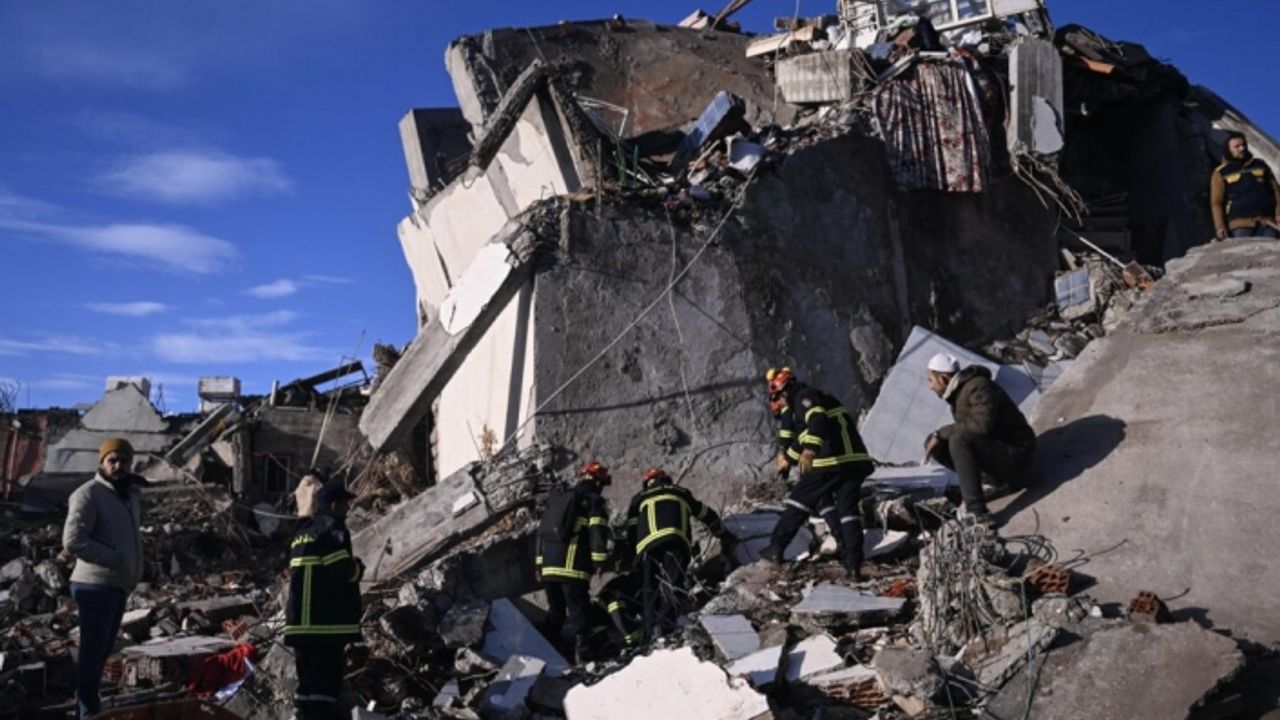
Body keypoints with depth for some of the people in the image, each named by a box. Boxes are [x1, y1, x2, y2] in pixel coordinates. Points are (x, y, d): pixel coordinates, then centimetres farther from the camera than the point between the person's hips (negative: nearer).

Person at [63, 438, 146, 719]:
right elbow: (73, 541, -22)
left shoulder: (129, 495, 13)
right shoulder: (88, 494, -13)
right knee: (93, 650, -6)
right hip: (96, 586, -9)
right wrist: (116, 559, -21)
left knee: (102, 651, 16)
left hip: (118, 586, 9)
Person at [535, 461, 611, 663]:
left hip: (548, 565, 6)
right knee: (577, 611, -6)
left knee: (555, 612, 14)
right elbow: (598, 532, -11)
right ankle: (577, 653, -14)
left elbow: (542, 531, 22)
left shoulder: (556, 499, 23)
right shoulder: (593, 500, 2)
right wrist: (600, 560, -11)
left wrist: (539, 563, 23)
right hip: (573, 568, -6)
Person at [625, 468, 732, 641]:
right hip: (675, 542, -1)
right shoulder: (681, 493, 34)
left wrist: (631, 554, 32)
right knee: (673, 584, -18)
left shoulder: (640, 498, 32)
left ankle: (651, 635, -4)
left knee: (651, 593, 7)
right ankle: (664, 625, -39)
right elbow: (708, 515, 43)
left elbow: (631, 531, 24)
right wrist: (725, 535, 55)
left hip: (647, 544, 1)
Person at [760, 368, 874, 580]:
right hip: (856, 461, 8)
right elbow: (804, 435, 42)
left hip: (830, 463, -8)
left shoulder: (804, 397, -1)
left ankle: (776, 548, 11)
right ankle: (853, 563, -2)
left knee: (799, 502, 5)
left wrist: (810, 450, -37)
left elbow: (818, 420, -23)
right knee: (847, 510, 10)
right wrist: (788, 458, 52)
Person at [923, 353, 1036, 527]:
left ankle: (976, 511, -31)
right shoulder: (958, 391, 6)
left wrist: (941, 433, -26)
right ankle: (996, 479, 4)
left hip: (1016, 454, -9)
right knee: (934, 443, -2)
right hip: (993, 448, 9)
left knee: (959, 440, -33)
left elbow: (981, 426, -35)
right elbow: (963, 428, 18)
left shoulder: (979, 388, -21)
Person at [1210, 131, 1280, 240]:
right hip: (1241, 224, -3)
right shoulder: (1221, 173, 8)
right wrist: (1220, 226, -9)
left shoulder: (1260, 165, 20)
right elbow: (1216, 202, 2)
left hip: (1267, 222, 4)